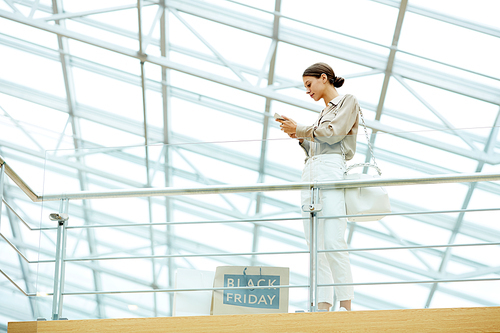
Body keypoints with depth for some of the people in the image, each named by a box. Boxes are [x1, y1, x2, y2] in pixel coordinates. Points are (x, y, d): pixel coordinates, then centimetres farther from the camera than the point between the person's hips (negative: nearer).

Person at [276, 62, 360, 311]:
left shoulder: (348, 102, 6)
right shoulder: (324, 112, 29)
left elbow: (333, 134, -8)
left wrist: (299, 129, 1)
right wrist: (298, 137, 13)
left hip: (332, 169, -8)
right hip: (310, 173, 8)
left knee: (333, 241, -19)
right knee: (315, 245, -2)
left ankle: (346, 305, -21)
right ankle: (322, 305, -6)